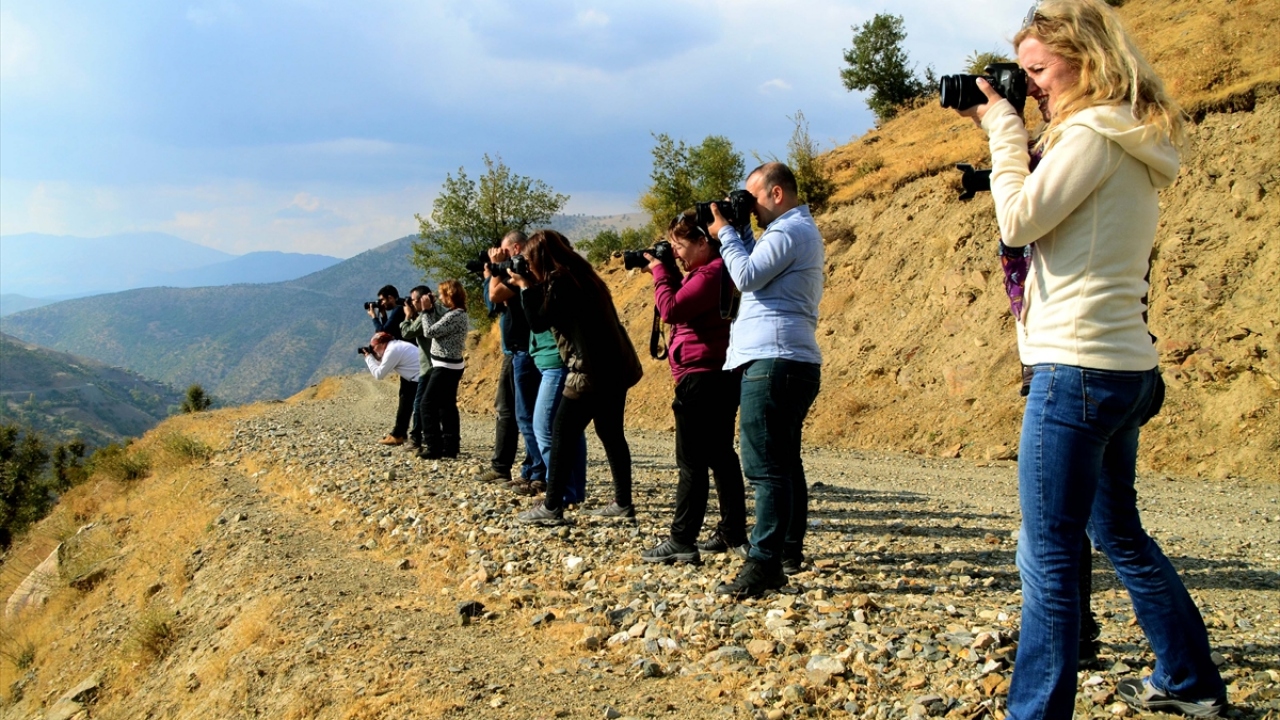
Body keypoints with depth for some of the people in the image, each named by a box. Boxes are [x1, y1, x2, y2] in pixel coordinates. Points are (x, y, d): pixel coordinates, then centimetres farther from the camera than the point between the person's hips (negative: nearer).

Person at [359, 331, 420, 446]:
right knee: (404, 403, 18)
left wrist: (368, 358, 1)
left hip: (420, 379, -10)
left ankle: (397, 436, 9)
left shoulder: (392, 350, -14)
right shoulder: (397, 345, 17)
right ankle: (399, 433, 26)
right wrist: (373, 357, 16)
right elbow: (385, 369, 25)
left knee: (405, 406, 0)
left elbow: (379, 375, -9)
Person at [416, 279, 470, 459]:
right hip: (451, 366, 10)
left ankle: (434, 447, -7)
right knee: (447, 406, 12)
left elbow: (429, 332, -20)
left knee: (428, 404, -6)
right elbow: (438, 329, 13)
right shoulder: (460, 314, 11)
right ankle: (450, 447, 15)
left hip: (445, 366, -10)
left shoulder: (454, 316, -21)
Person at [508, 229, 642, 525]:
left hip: (591, 371, -9)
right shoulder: (580, 274, 17)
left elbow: (538, 323, -6)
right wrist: (535, 288, 17)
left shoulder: (559, 281, -11)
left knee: (561, 434, -2)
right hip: (614, 367, 10)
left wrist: (525, 287, 1)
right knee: (611, 433, 15)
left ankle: (551, 508, -1)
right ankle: (623, 503, 17)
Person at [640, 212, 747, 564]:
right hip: (722, 376, 11)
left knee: (692, 462, -8)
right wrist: (668, 272, 9)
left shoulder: (709, 274, -16)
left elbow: (671, 310, -22)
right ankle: (733, 533, 21)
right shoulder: (716, 272, 16)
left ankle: (682, 541, -5)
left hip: (702, 377, -11)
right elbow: (684, 308, 21)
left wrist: (660, 272, -8)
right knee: (721, 455, 14)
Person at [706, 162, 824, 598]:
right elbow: (756, 273, 23)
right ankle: (790, 552, 26)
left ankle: (764, 566, -15)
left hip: (773, 360, -11)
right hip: (792, 360, 11)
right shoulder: (800, 230, 24)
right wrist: (738, 232, 13)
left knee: (766, 466, -13)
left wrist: (726, 233, -3)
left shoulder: (790, 230, -9)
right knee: (784, 462, 17)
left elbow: (747, 276, -16)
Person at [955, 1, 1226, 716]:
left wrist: (1003, 127, -5)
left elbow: (1019, 220, -16)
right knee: (1119, 531, 22)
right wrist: (1014, 134, 12)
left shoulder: (1092, 133, -11)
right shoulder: (1132, 137, 17)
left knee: (1047, 554, -6)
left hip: (1077, 368, -11)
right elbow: (1052, 216, 20)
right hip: (1126, 367, 11)